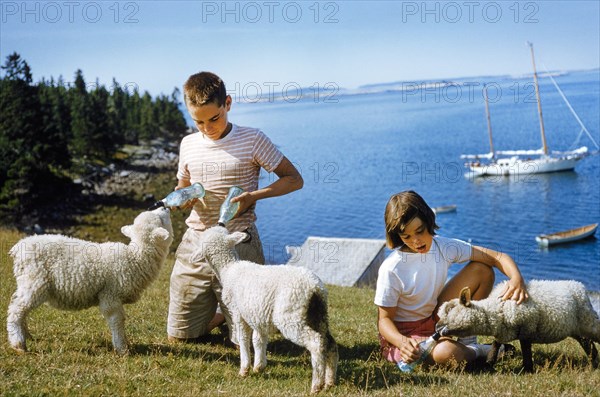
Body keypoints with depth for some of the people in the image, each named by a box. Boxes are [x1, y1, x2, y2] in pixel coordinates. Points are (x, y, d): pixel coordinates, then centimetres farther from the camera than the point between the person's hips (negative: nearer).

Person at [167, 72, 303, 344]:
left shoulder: (252, 140, -7)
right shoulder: (188, 144, 7)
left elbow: (294, 179, -3)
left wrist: (254, 195, -18)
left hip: (238, 244, -4)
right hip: (196, 242, 4)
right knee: (179, 336, 8)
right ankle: (221, 312, 36)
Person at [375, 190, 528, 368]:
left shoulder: (444, 247, -9)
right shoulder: (391, 269, -23)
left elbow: (497, 257, -7)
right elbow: (384, 319, -16)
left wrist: (517, 278, -29)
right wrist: (402, 342, -37)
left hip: (435, 322, 6)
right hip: (401, 334, -6)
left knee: (482, 270, -5)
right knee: (446, 352, -40)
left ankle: (467, 340, 1)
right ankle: (478, 352, -3)